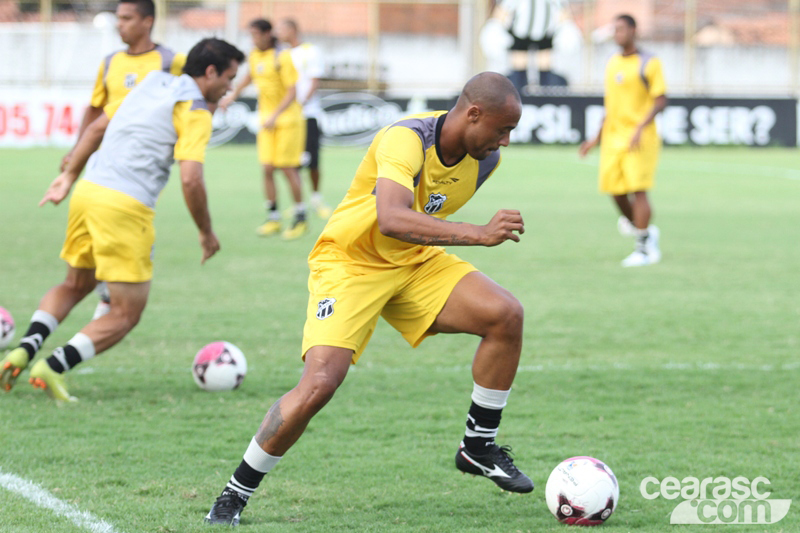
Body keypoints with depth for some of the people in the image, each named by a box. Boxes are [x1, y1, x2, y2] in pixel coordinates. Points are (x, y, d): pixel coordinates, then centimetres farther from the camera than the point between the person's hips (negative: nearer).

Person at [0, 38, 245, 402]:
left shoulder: (153, 84, 18)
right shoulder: (195, 112, -5)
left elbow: (97, 127, 21)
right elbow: (191, 180, -15)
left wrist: (70, 174, 26)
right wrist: (206, 233, -2)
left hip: (88, 192, 8)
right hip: (126, 208, -8)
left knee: (74, 286, 27)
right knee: (126, 314, 3)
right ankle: (54, 367, -11)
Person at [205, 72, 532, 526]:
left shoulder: (485, 159, -5)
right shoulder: (406, 139, -29)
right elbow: (392, 218, -47)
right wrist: (478, 234, -51)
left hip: (415, 262, 6)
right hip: (349, 264, -6)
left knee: (506, 314, -16)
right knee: (320, 382, -22)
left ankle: (479, 447, 2)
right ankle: (234, 496, -4)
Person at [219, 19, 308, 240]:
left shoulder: (282, 58, -15)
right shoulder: (255, 56, 6)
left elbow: (292, 93, -19)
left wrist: (275, 116, -27)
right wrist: (233, 96, 31)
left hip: (287, 119, -6)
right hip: (266, 119, 6)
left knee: (288, 168, -5)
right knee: (268, 169, -1)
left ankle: (301, 219, 6)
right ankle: (273, 218, 7)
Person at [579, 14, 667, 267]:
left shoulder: (648, 63, -5)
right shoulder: (612, 64, 16)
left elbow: (661, 100, -10)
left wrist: (640, 128, -22)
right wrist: (597, 138, 21)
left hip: (640, 139, -6)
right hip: (613, 138, 6)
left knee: (638, 190, -11)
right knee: (615, 190, 2)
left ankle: (644, 249, -7)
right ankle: (643, 230, 25)